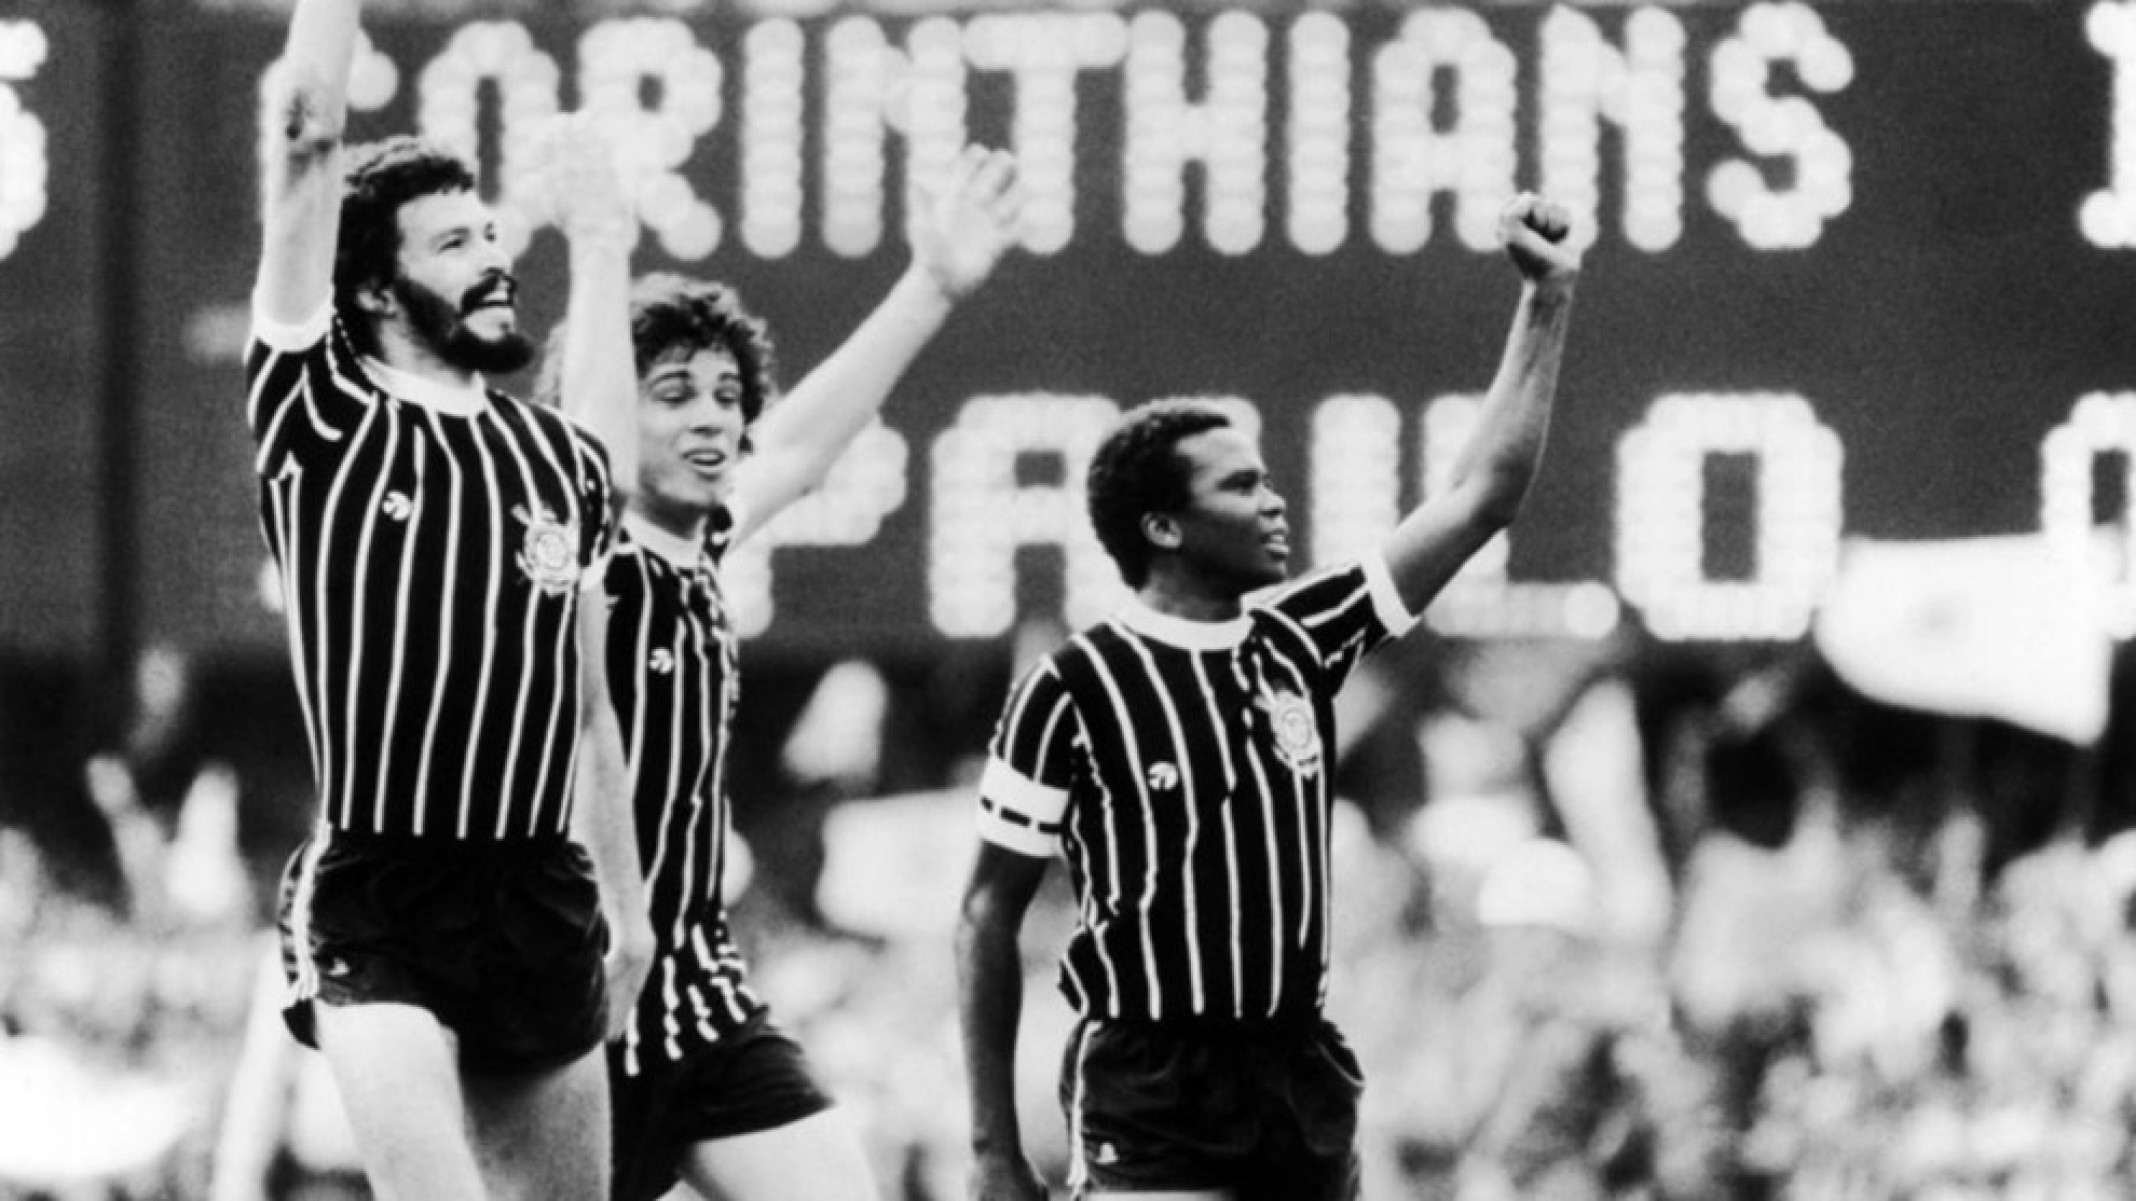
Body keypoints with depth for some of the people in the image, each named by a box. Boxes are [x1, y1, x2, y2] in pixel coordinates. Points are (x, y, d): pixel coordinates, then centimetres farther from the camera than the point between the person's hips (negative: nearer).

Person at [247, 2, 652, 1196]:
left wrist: (627, 905, 17)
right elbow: (306, 135, -8)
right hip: (375, 904, -5)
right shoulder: (320, 418, -1)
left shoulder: (566, 459, 13)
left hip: (542, 904, 5)